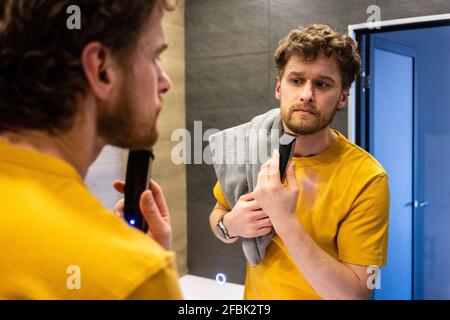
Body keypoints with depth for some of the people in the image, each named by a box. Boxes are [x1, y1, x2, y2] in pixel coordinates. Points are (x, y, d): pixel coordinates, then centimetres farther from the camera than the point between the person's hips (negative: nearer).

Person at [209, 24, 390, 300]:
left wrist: (286, 222, -34)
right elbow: (218, 214, 3)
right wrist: (230, 225, -19)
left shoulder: (366, 177, -24)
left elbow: (354, 294, -25)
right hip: (255, 295, 4)